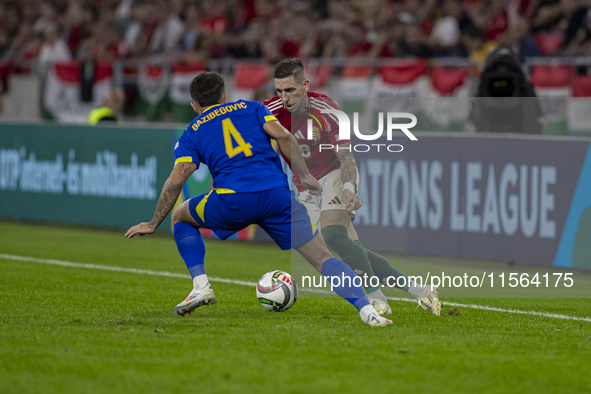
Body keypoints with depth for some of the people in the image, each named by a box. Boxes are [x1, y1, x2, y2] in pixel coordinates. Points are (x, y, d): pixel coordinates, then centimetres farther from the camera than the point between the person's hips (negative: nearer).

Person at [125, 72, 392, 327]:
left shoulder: (192, 133, 21)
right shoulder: (250, 108, 25)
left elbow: (176, 180, 9)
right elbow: (283, 136, 7)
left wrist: (154, 225, 15)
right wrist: (305, 177, 11)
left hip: (232, 200, -1)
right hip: (277, 195, 1)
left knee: (181, 217, 28)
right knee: (322, 258, 1)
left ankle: (201, 286, 12)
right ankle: (366, 309, -21)